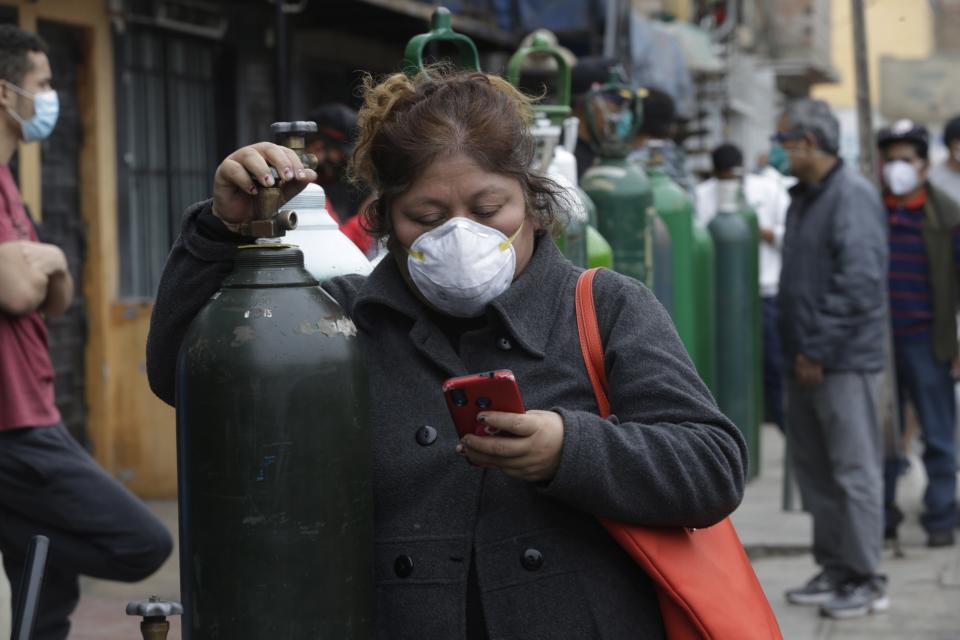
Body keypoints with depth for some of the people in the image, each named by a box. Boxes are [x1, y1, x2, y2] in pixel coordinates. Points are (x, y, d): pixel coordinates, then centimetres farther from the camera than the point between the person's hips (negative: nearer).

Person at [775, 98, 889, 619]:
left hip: (844, 361, -10)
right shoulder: (803, 199, 16)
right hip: (805, 360, 10)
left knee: (854, 469, -4)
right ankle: (834, 570, 23)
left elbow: (860, 279, -21)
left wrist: (818, 350, -18)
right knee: (814, 468, 14)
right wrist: (794, 349, 15)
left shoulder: (854, 196, -14)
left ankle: (865, 580, 2)